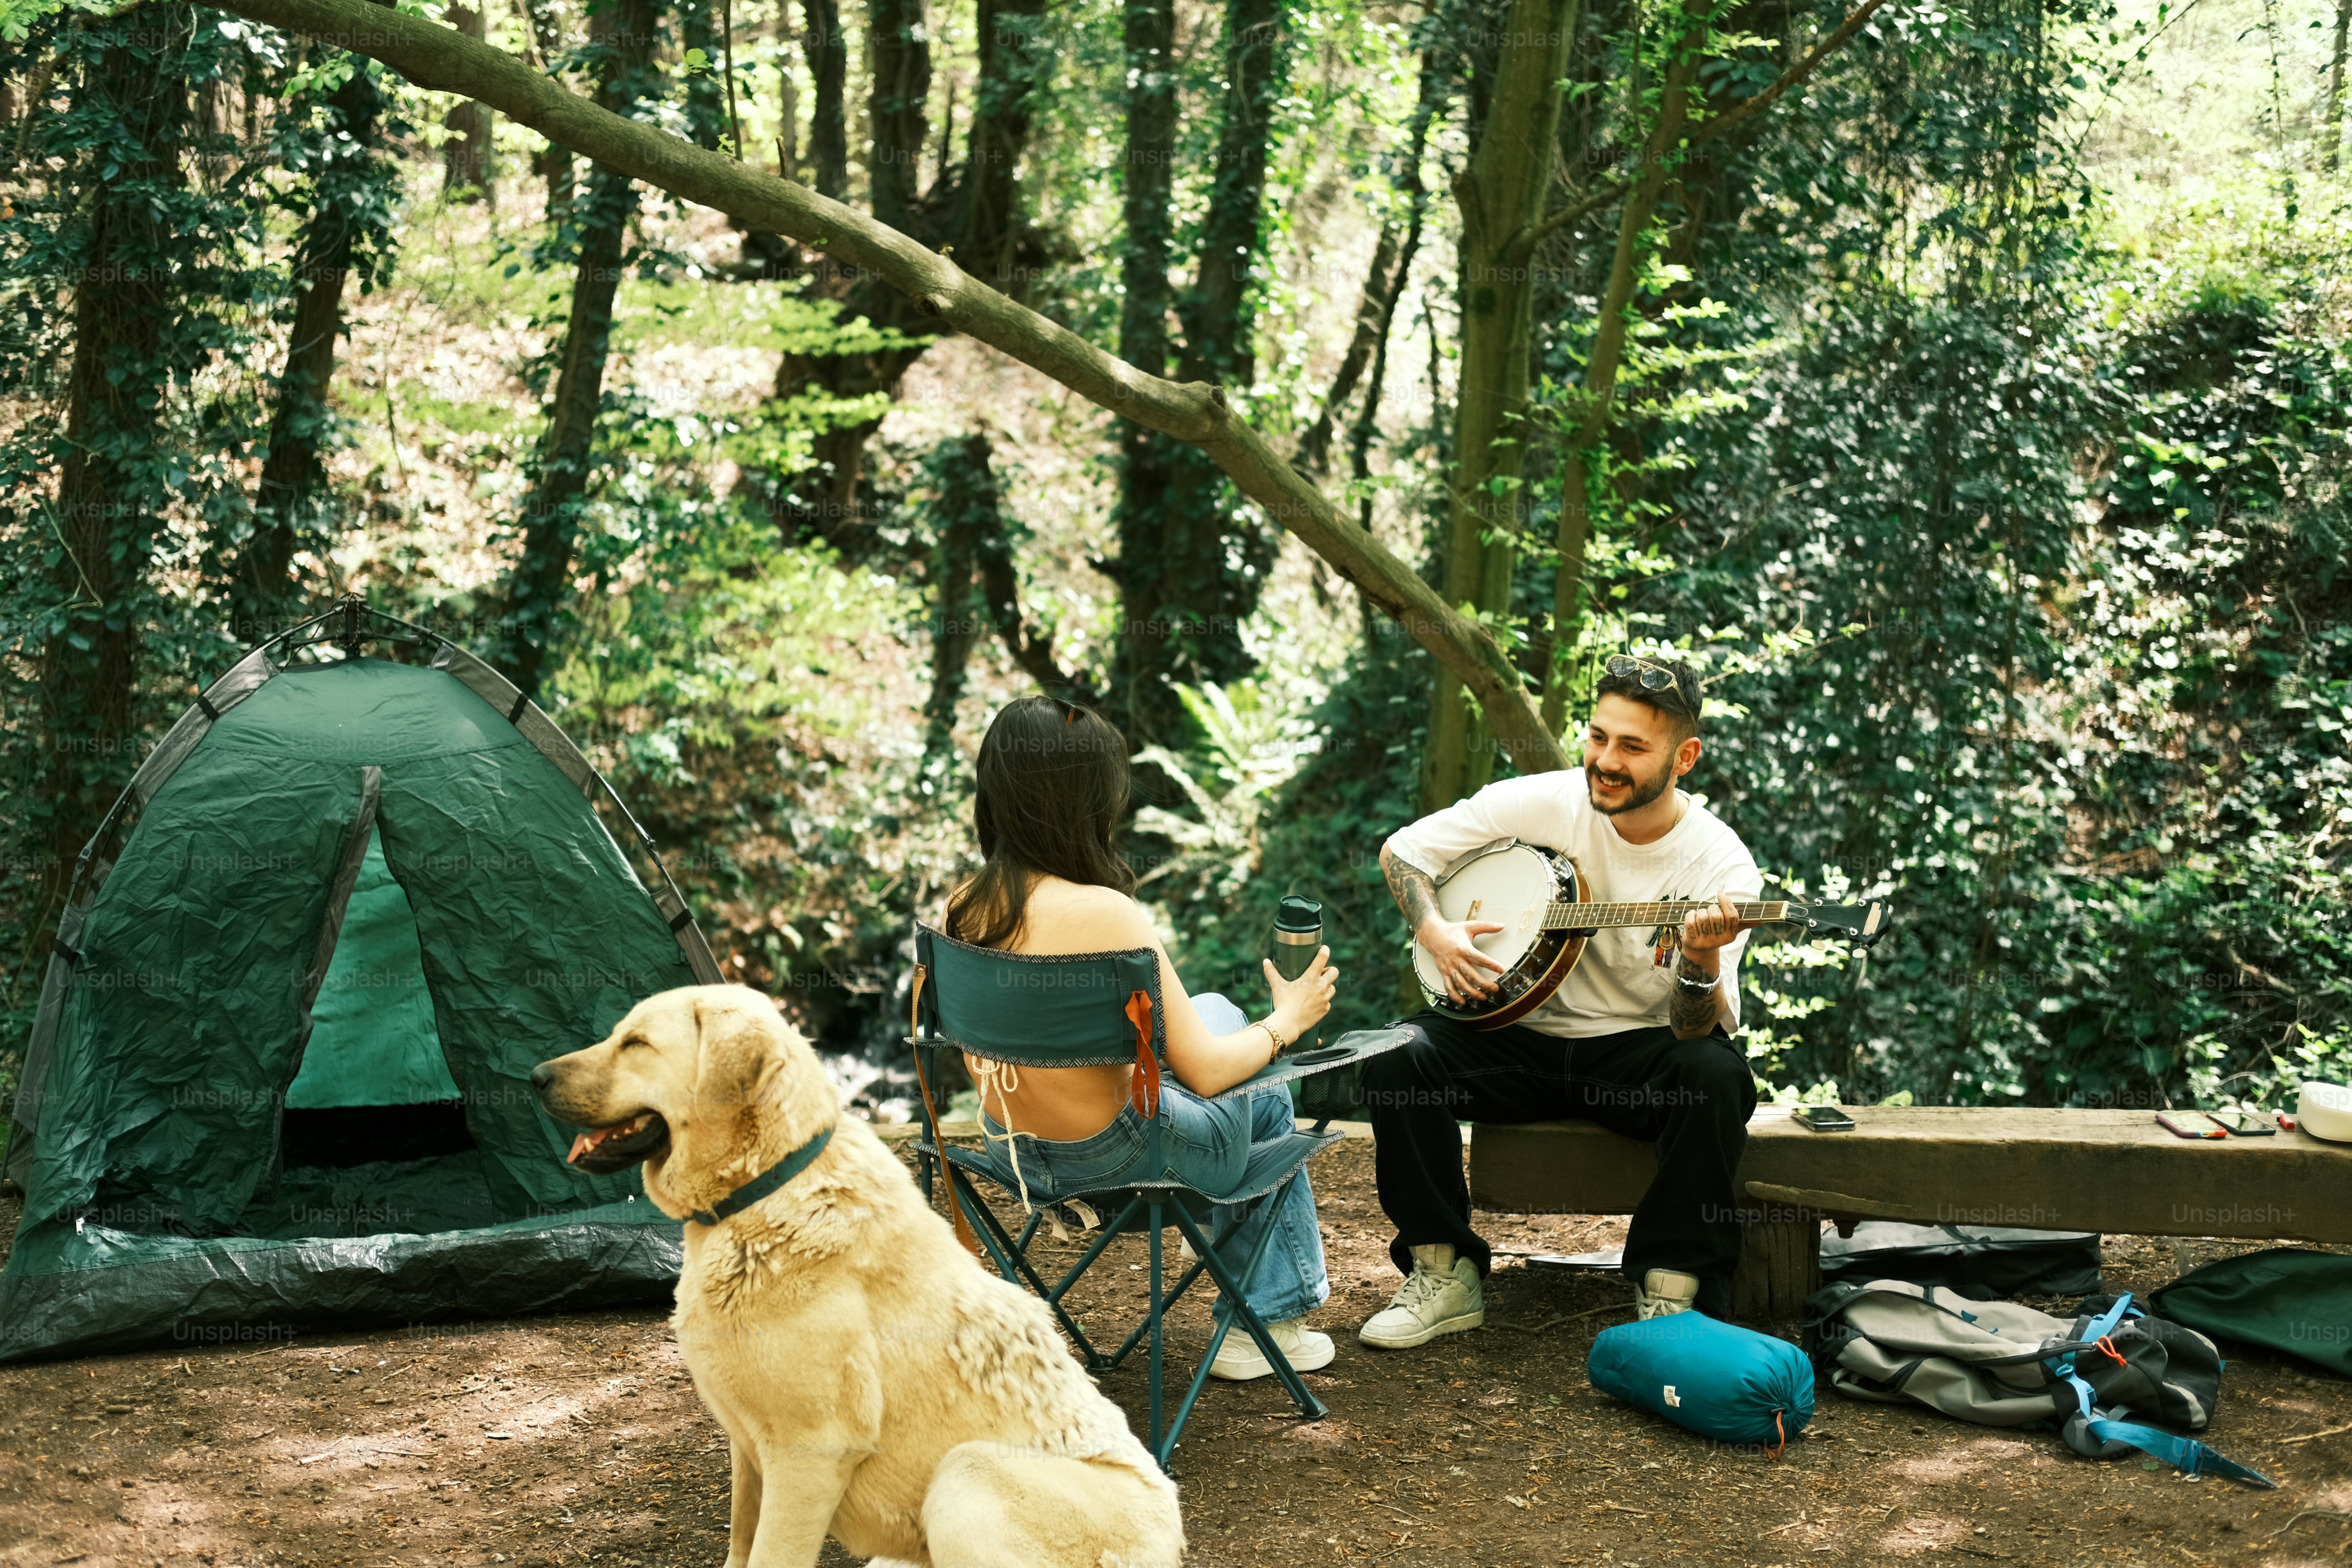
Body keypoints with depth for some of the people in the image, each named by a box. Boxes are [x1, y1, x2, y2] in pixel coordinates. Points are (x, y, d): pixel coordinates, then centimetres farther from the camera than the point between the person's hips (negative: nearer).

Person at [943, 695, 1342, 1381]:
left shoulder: (964, 907, -8)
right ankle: (1267, 1322, 37)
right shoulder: (1106, 914, -28)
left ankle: (1225, 1220, 47)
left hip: (1011, 1150, 7)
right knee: (1267, 1096, 25)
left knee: (1216, 1010, 28)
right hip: (1114, 1155, -7)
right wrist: (1287, 1020, 0)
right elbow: (1204, 1073, -20)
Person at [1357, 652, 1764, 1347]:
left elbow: (1700, 1032, -22)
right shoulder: (1539, 803, -8)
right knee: (1397, 1057, -24)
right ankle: (1445, 1276, -9)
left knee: (1716, 1075, -34)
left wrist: (1701, 964, -43)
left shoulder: (1721, 864, -15)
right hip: (1521, 1039, 2)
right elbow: (1401, 850, 4)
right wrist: (1435, 932, -14)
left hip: (1638, 1053, -2)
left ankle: (1670, 1293, -20)